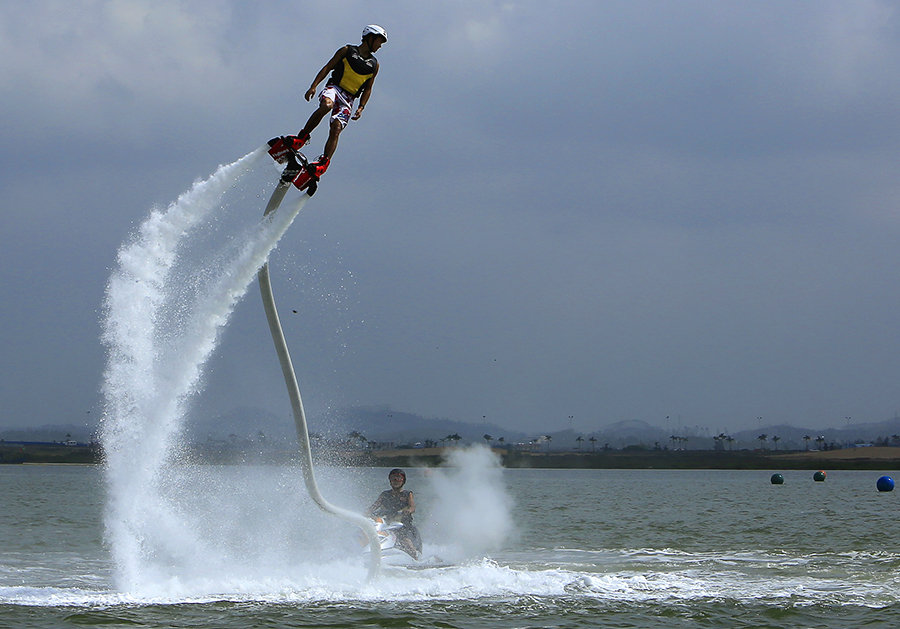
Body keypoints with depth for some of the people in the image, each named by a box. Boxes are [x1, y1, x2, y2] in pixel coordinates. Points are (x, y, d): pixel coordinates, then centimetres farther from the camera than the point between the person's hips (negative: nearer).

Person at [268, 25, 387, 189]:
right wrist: (313, 86, -9)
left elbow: (368, 89, 19)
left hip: (348, 101, 3)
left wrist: (361, 108, 4)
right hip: (334, 88, -3)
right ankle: (300, 138, -30)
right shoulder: (347, 51, 8)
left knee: (336, 129, -19)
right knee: (326, 105, -37)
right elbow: (327, 68, 4)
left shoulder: (374, 65, 17)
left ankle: (322, 165, -29)